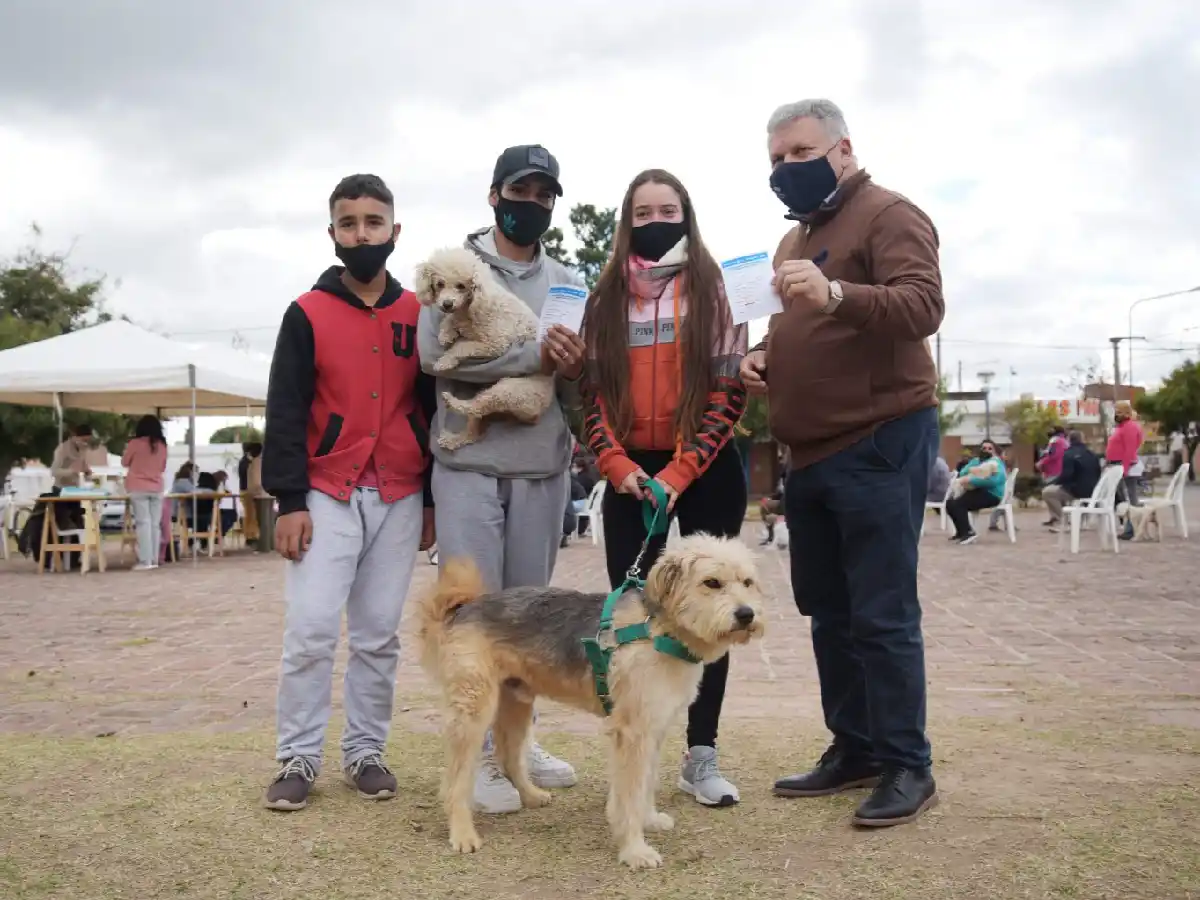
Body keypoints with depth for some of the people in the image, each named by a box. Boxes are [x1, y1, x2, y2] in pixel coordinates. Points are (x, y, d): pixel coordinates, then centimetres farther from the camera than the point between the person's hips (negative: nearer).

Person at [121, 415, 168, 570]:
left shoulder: (135, 443, -6)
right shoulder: (162, 445, 4)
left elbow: (125, 462, 8)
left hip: (138, 488, -3)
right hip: (156, 488, 3)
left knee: (143, 523, -5)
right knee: (155, 524, 5)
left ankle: (145, 560, -9)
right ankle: (154, 559, 6)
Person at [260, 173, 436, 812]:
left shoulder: (419, 316, 7)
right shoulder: (307, 315, 0)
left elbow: (435, 409, 11)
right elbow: (285, 412, -3)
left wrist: (433, 500, 7)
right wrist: (288, 501, -10)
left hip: (399, 499, 2)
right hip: (326, 496, -2)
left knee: (379, 634, 6)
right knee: (310, 630, -6)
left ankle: (366, 752, 17)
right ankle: (297, 758, 5)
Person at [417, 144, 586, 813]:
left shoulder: (568, 282, 12)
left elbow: (583, 385, 9)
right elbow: (436, 354, -14)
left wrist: (576, 368, -15)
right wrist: (534, 357, -19)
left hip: (544, 467, 4)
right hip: (470, 464, -4)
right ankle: (480, 753, 7)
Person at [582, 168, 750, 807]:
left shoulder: (713, 287, 1)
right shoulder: (607, 297, 9)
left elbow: (730, 390, -5)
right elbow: (592, 390, 6)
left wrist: (678, 474, -14)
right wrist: (617, 465, -9)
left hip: (705, 471, -2)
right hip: (631, 473, 2)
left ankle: (701, 755, 11)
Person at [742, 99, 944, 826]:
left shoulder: (889, 215, -6)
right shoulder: (796, 238, 22)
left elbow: (922, 305, -23)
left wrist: (835, 295, -39)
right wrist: (763, 358, 8)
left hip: (879, 444, -9)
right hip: (811, 453, 9)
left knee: (883, 615, -6)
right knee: (829, 613, 12)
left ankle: (907, 766, 4)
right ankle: (854, 750, 22)